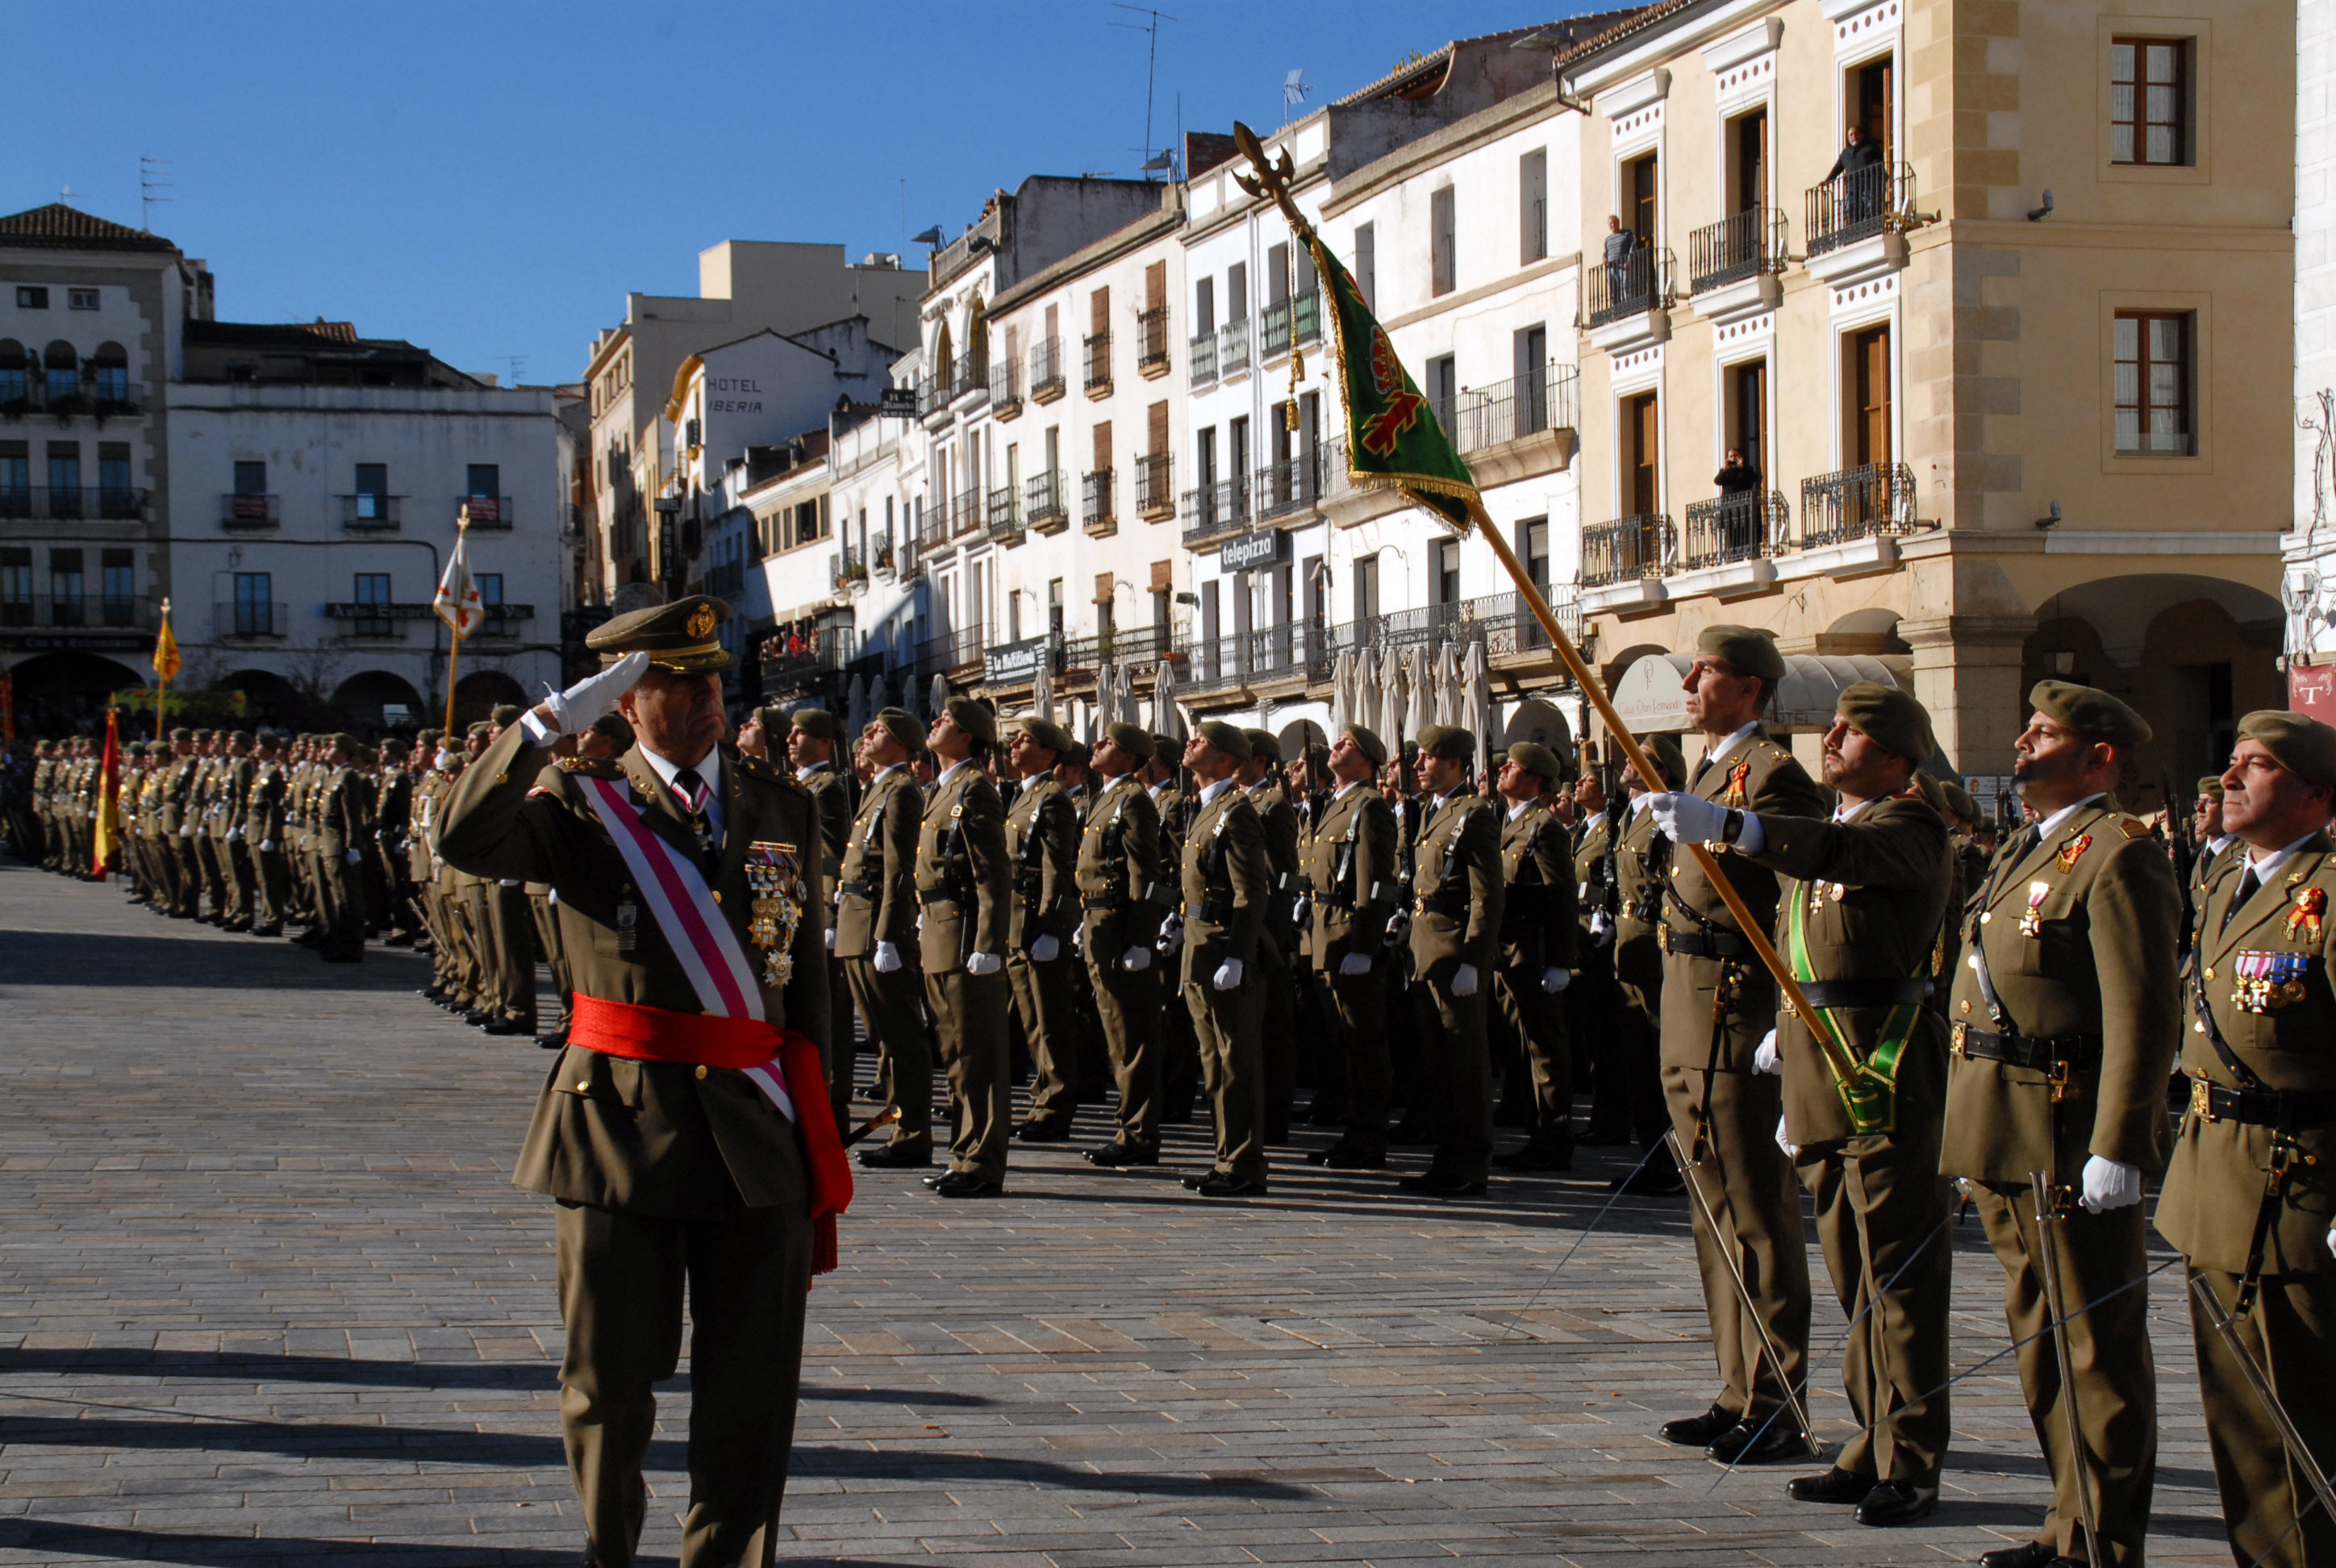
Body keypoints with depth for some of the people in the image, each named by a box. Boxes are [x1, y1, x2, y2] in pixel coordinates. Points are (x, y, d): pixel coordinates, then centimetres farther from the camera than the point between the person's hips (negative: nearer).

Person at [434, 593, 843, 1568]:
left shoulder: (785, 808, 10)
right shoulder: (584, 803, 2)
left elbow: (807, 977, 12)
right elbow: (463, 840, -18)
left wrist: (815, 1140, 10)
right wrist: (556, 722, -22)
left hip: (756, 1124, 2)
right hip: (621, 1120, -2)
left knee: (752, 1382, 2)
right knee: (611, 1376, 6)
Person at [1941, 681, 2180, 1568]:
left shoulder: (2118, 856, -12)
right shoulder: (2024, 851, 18)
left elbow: (2142, 1015, -19)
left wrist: (2117, 1148, -23)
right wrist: (1974, 1143, 20)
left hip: (2069, 1141, -10)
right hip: (2002, 1136, 10)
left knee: (2098, 1345, -1)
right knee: (2039, 1335, 16)